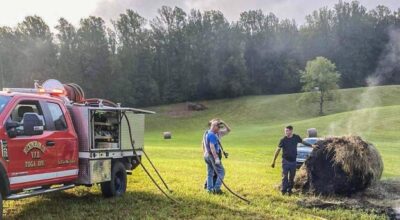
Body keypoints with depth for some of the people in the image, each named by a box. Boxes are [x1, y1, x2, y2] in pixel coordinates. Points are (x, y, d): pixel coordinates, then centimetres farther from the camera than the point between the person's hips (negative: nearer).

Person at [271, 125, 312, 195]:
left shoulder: (296, 137, -3)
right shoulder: (283, 140, -10)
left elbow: (303, 142, 18)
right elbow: (278, 150, -5)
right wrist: (274, 161, -6)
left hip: (293, 161, 3)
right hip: (286, 161, -3)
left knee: (292, 177, 9)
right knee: (285, 176, -6)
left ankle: (289, 190, 21)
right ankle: (284, 190, 2)